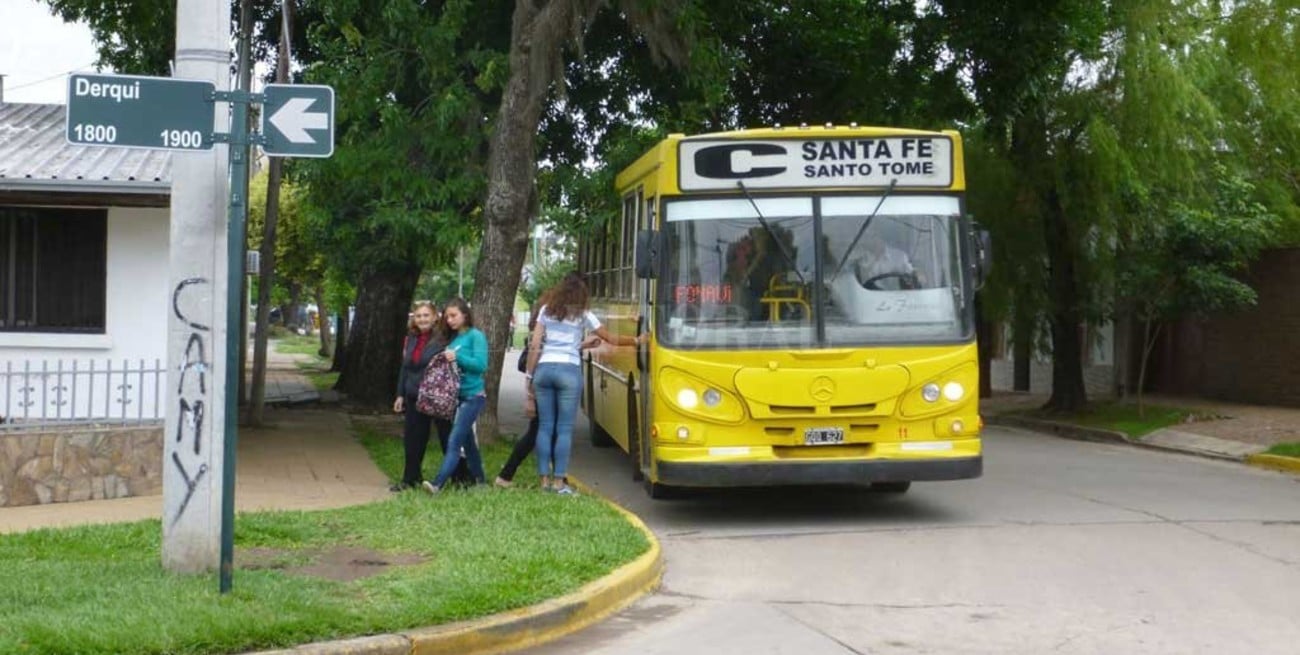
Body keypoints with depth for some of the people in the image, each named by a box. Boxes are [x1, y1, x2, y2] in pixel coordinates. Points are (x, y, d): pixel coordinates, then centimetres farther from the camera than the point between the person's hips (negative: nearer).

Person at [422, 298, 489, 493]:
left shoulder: (475, 336, -7)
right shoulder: (453, 338, 13)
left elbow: (481, 364, -16)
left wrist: (457, 357, -19)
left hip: (472, 396, -8)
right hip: (456, 396, 8)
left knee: (454, 441, -15)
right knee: (467, 441, 15)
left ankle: (438, 483, -25)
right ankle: (479, 480, 27)